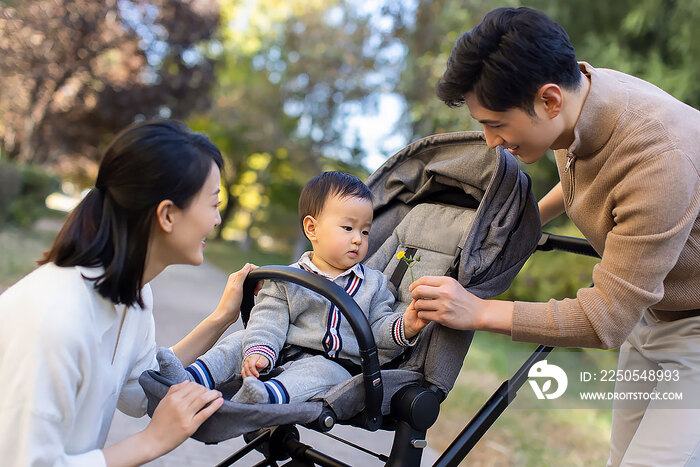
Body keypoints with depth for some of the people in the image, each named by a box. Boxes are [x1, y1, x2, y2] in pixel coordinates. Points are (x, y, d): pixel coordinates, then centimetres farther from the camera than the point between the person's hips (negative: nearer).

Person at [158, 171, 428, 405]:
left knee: (322, 371, -34)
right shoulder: (290, 280, 7)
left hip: (336, 365, -2)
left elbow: (378, 328, 8)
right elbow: (269, 319, -1)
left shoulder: (373, 284, 12)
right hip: (283, 357, 3)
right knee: (241, 342, -13)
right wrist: (259, 350, -20)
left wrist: (405, 327, -14)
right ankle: (190, 380, -23)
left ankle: (267, 397, -58)